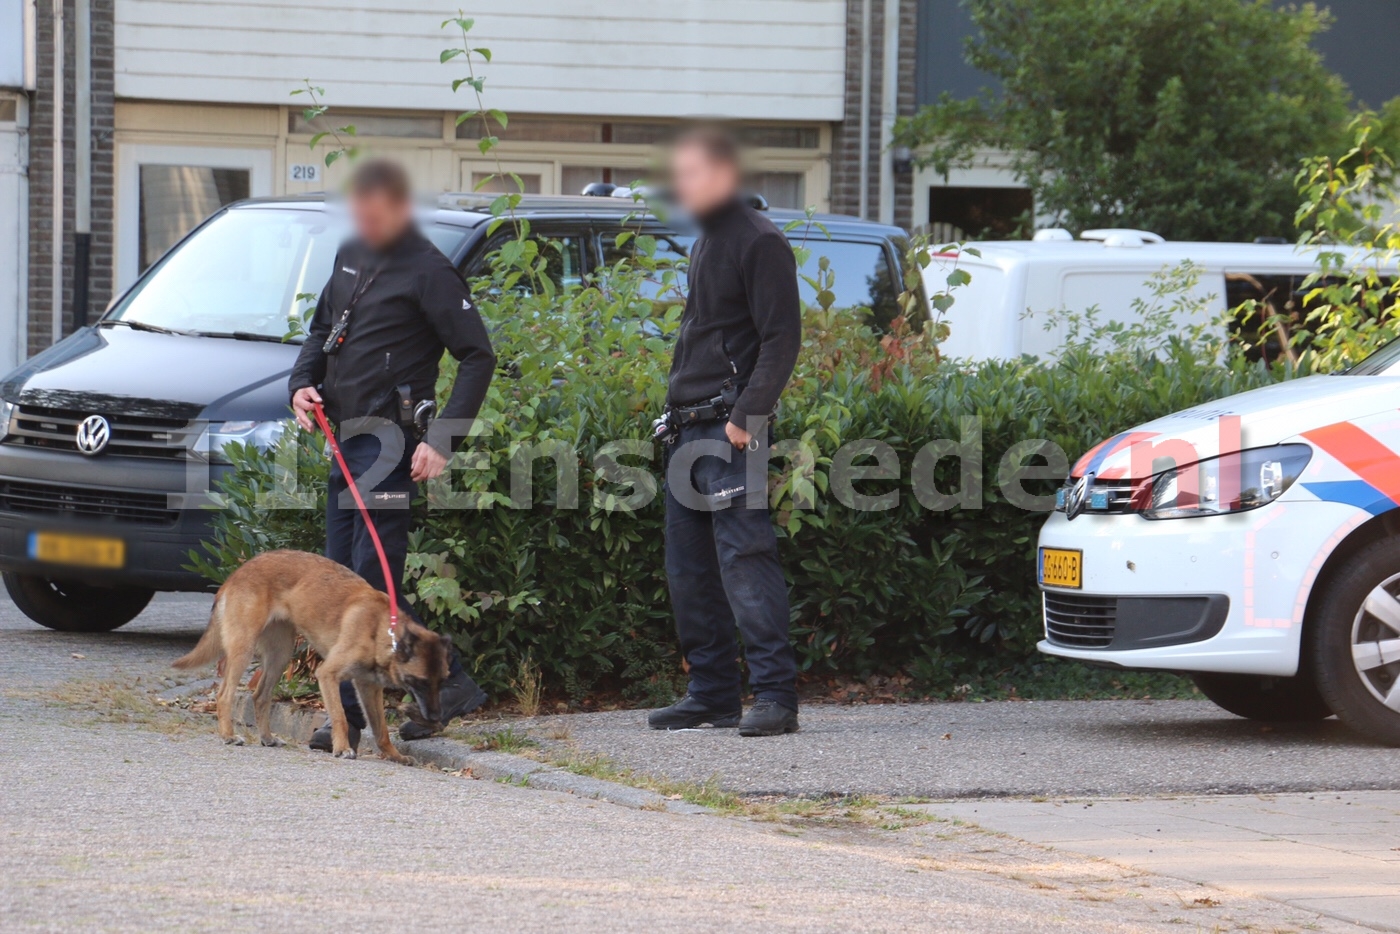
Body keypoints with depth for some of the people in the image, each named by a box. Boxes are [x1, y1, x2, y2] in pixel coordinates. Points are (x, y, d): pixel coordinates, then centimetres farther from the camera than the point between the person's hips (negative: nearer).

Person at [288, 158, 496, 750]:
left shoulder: (428, 273, -9)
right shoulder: (351, 258, 15)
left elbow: (477, 358, -11)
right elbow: (321, 330, 27)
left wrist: (441, 440, -18)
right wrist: (302, 384, 6)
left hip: (389, 441, -9)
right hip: (346, 436, 9)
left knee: (373, 576, -10)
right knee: (345, 574, 10)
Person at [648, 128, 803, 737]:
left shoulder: (759, 243, -8)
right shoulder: (705, 245, 20)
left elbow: (781, 339, -15)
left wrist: (748, 416, -21)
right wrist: (677, 416, 16)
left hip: (730, 433, -10)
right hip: (688, 430, 10)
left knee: (744, 559, -14)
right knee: (689, 570, 10)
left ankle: (775, 693, -15)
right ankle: (713, 693, 15)